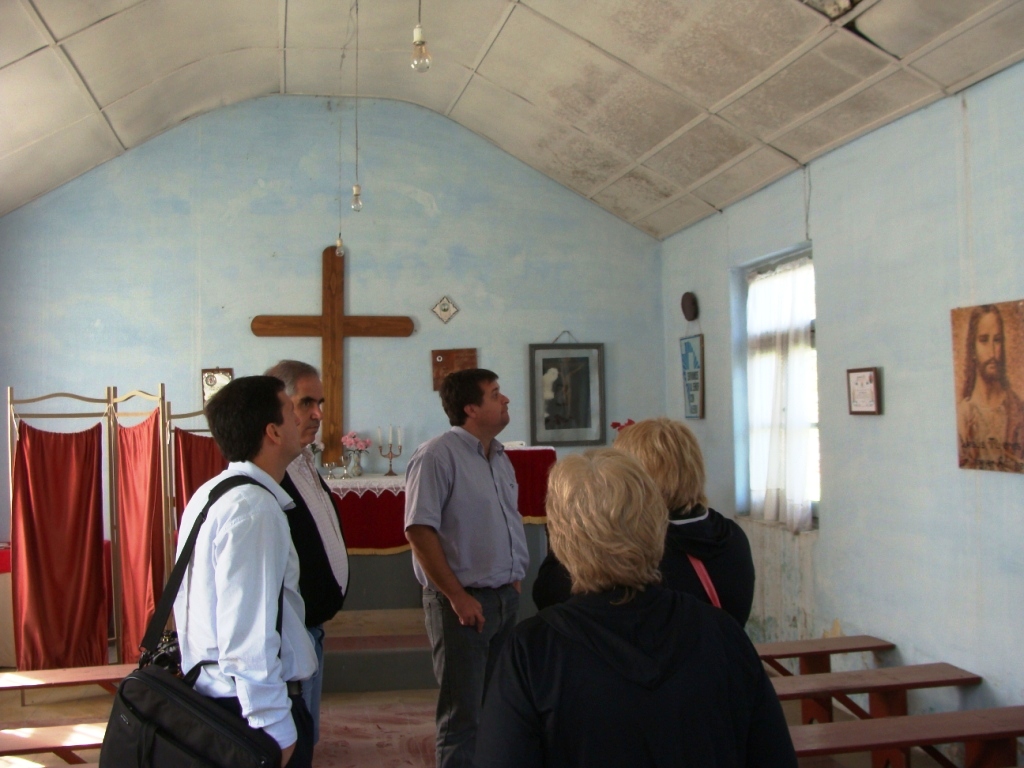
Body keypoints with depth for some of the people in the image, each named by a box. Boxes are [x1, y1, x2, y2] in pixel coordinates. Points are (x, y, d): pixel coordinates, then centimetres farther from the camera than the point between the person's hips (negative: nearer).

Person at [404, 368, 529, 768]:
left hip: (505, 597, 8)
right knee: (463, 714, 3)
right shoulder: (437, 456, -14)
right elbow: (419, 530, -19)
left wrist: (514, 581, 12)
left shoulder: (499, 457, 11)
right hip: (463, 600, -7)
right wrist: (458, 596, -17)